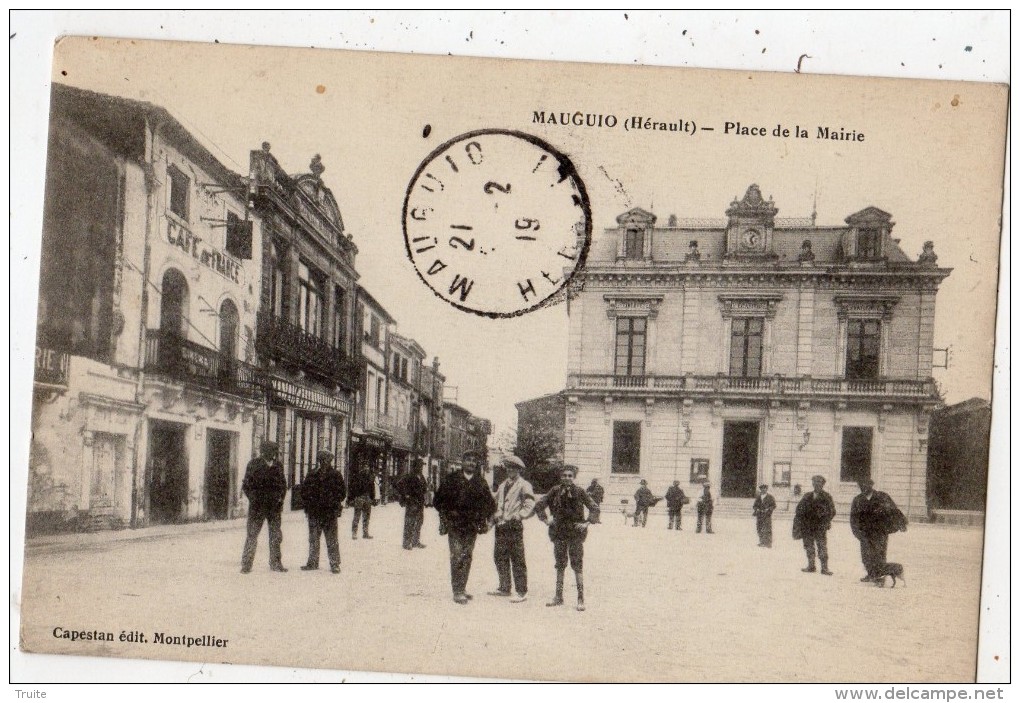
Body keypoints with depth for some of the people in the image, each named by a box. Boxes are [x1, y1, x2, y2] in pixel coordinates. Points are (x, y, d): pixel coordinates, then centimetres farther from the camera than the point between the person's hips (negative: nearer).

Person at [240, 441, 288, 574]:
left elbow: (283, 485, 18)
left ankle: (275, 563, 17)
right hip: (257, 506, -4)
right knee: (252, 535, -4)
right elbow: (246, 484, 1)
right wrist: (254, 498, -8)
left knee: (276, 535, 7)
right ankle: (246, 564, 3)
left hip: (275, 506, 4)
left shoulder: (278, 466, 10)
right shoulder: (254, 464, -1)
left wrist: (280, 498, 5)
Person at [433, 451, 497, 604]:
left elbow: (489, 503, 17)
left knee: (467, 557, 8)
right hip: (455, 524, -4)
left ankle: (462, 589, 17)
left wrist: (484, 519, 8)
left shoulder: (480, 482, 9)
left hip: (472, 526, 4)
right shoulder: (451, 479, 0)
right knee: (457, 556, -9)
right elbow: (439, 498, 4)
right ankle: (457, 591, -7)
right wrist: (445, 516, 0)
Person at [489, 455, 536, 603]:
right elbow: (496, 503, 28)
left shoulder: (524, 486, -2)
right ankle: (504, 588, 24)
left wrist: (517, 515, -21)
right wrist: (493, 518, 13)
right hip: (500, 527, 8)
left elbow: (530, 507, -10)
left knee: (517, 560, -5)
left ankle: (522, 592, -2)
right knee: (499, 557, 12)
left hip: (514, 527, -8)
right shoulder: (502, 486, 20)